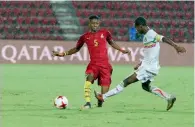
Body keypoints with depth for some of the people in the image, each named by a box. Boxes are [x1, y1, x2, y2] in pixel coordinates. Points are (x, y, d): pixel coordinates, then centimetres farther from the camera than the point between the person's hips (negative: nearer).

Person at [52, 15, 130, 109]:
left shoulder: (105, 33, 6)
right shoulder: (85, 37, 5)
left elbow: (112, 43, 24)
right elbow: (76, 49, 18)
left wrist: (122, 50, 17)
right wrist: (63, 54, 10)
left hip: (105, 64, 1)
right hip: (93, 63, -1)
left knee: (105, 88, -4)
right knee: (89, 77, -33)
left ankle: (100, 103, 27)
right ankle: (88, 103, -36)